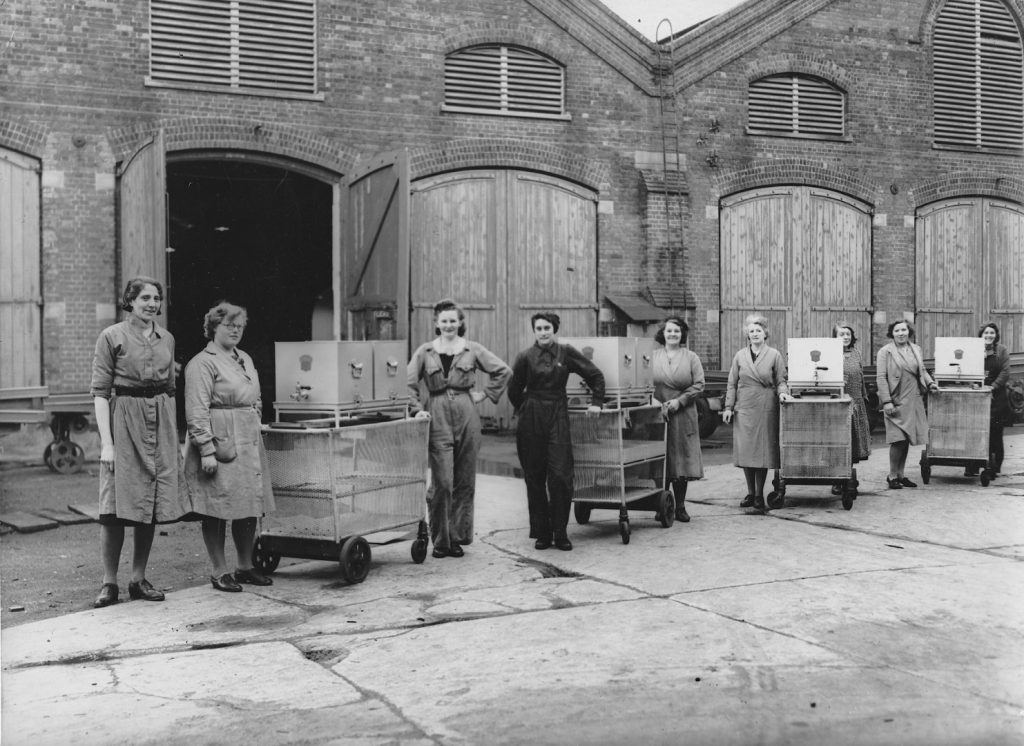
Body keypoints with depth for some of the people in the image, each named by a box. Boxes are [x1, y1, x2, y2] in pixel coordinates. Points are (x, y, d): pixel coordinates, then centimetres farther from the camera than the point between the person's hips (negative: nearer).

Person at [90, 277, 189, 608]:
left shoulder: (166, 339, 12)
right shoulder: (111, 337, -3)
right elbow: (99, 391, -6)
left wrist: (176, 440, 14)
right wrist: (106, 442, -14)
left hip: (160, 423, 5)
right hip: (124, 422, -5)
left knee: (152, 506, 6)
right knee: (117, 506, -6)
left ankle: (139, 580, 15)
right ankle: (109, 583, 3)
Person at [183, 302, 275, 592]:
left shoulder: (245, 359, 17)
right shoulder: (202, 364, -8)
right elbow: (197, 412, -14)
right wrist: (207, 450, -19)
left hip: (249, 445, 8)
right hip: (219, 446, -8)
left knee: (250, 508, 10)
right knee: (218, 511, -1)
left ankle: (245, 567, 22)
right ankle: (220, 572, 8)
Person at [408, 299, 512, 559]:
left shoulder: (473, 349, 7)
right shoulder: (425, 351, 6)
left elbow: (504, 371, 10)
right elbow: (409, 382, 5)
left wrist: (485, 394, 4)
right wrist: (417, 409, -5)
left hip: (467, 418, 1)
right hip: (438, 419, -1)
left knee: (465, 482, 5)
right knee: (441, 483, -7)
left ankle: (458, 537, 15)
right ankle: (439, 540, 4)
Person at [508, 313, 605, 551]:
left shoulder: (566, 353, 2)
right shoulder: (526, 357, 0)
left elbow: (596, 375, 11)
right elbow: (514, 391, 11)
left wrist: (596, 403, 7)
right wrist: (525, 410, 12)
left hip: (558, 417, 0)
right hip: (531, 421, 0)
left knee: (560, 476, -8)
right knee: (534, 478, 3)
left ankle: (560, 533, 2)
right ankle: (541, 533, 11)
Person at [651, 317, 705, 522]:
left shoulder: (691, 357, 7)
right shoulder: (652, 357, 6)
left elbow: (699, 385, 1)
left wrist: (679, 401, -10)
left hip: (683, 416, 0)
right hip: (657, 416, 0)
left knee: (681, 459, 2)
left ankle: (680, 506, 10)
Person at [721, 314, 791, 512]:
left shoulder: (774, 355, 4)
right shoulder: (740, 356, 8)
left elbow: (781, 381, 6)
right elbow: (732, 384, 10)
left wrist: (782, 392, -15)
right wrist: (728, 407, 5)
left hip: (766, 409, -2)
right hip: (744, 408, 2)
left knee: (763, 451, 0)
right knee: (745, 450, 1)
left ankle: (759, 495, 9)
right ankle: (750, 493, 13)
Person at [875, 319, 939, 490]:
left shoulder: (915, 349, 13)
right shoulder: (885, 352, -4)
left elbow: (922, 371, 22)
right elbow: (881, 377, -9)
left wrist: (930, 382, 2)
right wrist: (886, 401, -15)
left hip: (914, 402, 6)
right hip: (896, 402, -6)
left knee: (906, 440, 9)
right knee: (899, 440, -10)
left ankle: (900, 474, 19)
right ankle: (892, 476, 2)